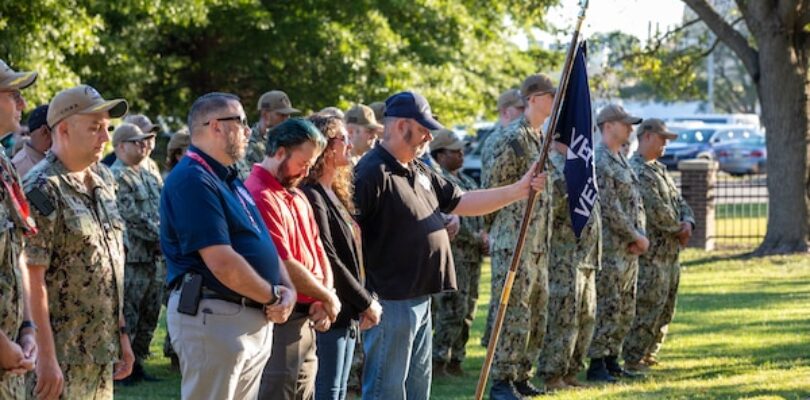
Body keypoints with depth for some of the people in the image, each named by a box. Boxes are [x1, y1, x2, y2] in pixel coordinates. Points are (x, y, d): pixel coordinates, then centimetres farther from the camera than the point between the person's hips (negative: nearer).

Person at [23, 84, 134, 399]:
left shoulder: (103, 180, 12)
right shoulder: (43, 190, -14)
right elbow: (32, 280, -18)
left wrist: (121, 332, 17)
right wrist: (46, 358, -21)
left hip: (100, 355, 8)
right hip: (64, 358, -8)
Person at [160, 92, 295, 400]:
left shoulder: (229, 179, 17)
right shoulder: (192, 180, -16)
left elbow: (263, 244, 19)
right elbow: (223, 264, -23)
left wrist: (287, 289, 0)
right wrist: (273, 296, -9)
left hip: (255, 319, 10)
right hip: (213, 317, -10)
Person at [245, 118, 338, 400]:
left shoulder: (297, 196, 17)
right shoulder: (261, 197, -16)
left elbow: (318, 251, 16)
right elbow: (284, 266, -21)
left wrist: (326, 299, -2)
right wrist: (326, 297, -7)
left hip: (306, 320, 10)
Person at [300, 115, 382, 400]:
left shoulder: (333, 194, 16)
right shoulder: (312, 196, -15)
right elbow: (328, 261, -19)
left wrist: (363, 303, 9)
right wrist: (366, 302, -12)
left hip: (345, 315, 10)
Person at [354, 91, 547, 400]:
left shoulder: (420, 172, 15)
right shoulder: (371, 173, -16)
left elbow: (462, 203, 21)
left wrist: (519, 190, 13)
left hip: (420, 301, 10)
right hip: (390, 301, -10)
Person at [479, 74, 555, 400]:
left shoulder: (542, 139, 15)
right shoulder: (511, 138, -14)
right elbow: (491, 190, -14)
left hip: (539, 245, 9)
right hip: (513, 243, -9)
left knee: (536, 313, 13)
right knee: (512, 312, -8)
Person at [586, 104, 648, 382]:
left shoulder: (621, 160, 17)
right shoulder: (599, 162, -14)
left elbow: (636, 203, 16)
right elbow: (610, 210, -19)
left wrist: (640, 236, -1)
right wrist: (636, 237, -13)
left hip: (629, 248, 10)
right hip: (610, 249, -10)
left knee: (626, 310, 12)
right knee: (607, 307, -8)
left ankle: (612, 361, 18)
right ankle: (596, 365, -4)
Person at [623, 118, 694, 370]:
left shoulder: (658, 169, 18)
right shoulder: (637, 171, -15)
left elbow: (678, 200, 18)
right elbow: (657, 210, -21)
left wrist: (688, 222, -3)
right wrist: (678, 229, -7)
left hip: (670, 253, 10)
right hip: (651, 255, -10)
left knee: (665, 311, 13)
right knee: (646, 310, -8)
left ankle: (648, 356, 21)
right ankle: (632, 360, -2)